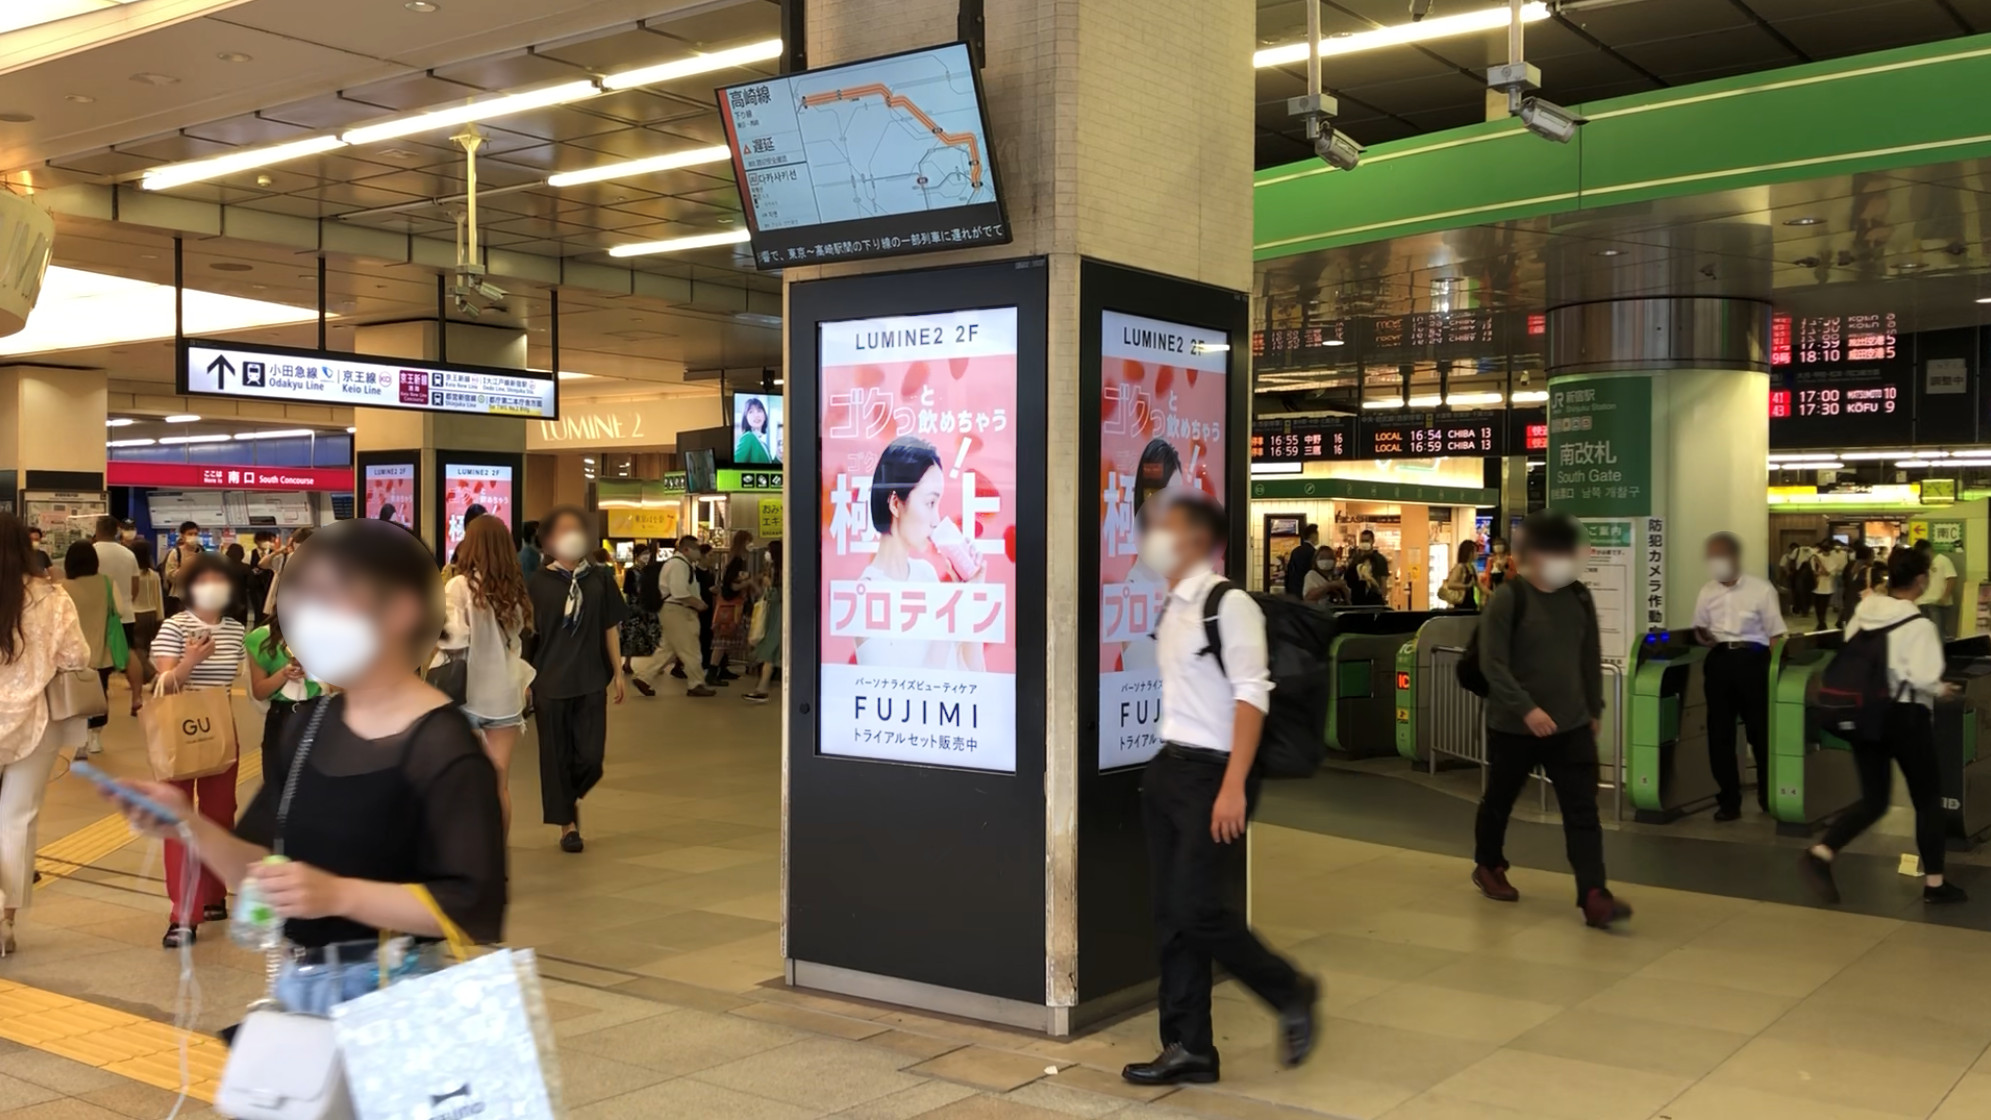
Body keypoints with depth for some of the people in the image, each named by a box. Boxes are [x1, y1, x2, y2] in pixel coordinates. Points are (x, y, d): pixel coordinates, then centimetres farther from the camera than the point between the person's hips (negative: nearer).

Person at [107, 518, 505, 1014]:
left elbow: (473, 909, -22)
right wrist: (189, 824, -7)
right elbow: (264, 869, 9)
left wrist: (338, 895, -28)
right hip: (298, 986, 7)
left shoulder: (444, 749, -18)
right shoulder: (309, 725, 6)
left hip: (394, 996, -7)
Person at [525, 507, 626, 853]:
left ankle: (571, 798, 28)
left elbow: (611, 628, 8)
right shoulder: (538, 582, -1)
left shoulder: (599, 579, 3)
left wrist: (618, 673, 7)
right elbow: (527, 631, 2)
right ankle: (567, 823, 16)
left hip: (591, 680, 1)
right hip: (550, 680, -1)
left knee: (590, 756, -2)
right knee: (557, 755, 4)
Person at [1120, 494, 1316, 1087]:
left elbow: (1251, 696, -18)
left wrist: (1233, 786, -22)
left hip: (1211, 773, -8)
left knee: (1199, 909, -8)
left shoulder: (1229, 603, -13)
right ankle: (1189, 1048, 19)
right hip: (1167, 769, 8)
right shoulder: (1172, 607, 11)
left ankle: (1291, 994, 17)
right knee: (1171, 915, 9)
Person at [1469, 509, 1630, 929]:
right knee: (1499, 801, 15)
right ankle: (1488, 867, 39)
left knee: (1583, 811, -7)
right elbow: (1492, 664, -19)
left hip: (1571, 725, 4)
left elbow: (1590, 658, 13)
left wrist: (1594, 709, 16)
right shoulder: (1508, 598, -14)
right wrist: (1526, 709, -27)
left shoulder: (1579, 598, 3)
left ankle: (1594, 896, -11)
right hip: (1513, 726, -4)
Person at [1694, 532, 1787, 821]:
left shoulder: (1761, 589, -5)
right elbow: (1699, 628, 18)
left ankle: (1769, 795, 22)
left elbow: (1775, 635, -3)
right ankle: (1728, 799, 12)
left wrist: (1772, 667, -10)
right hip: (1718, 661, 4)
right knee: (1719, 733, 3)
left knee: (1760, 730, 3)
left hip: (1753, 659, -4)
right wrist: (1705, 638, -4)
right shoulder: (1707, 591, 8)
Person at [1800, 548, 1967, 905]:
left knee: (1873, 799, 11)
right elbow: (1924, 679, -20)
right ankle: (1934, 882, 19)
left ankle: (1820, 854, -7)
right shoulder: (1919, 624, -14)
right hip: (1905, 716, -6)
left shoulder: (1862, 616, 4)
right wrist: (1942, 689, 0)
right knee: (1928, 798, 12)